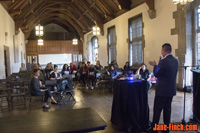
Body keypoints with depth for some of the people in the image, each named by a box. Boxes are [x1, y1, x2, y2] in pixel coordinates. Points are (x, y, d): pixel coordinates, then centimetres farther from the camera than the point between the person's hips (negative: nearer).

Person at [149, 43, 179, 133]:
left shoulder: (163, 61, -21)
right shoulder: (176, 60, 5)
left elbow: (156, 74, -12)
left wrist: (155, 65, 3)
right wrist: (157, 65, 15)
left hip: (162, 90, -7)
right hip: (171, 89, 8)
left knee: (157, 110, 3)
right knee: (167, 109, 16)